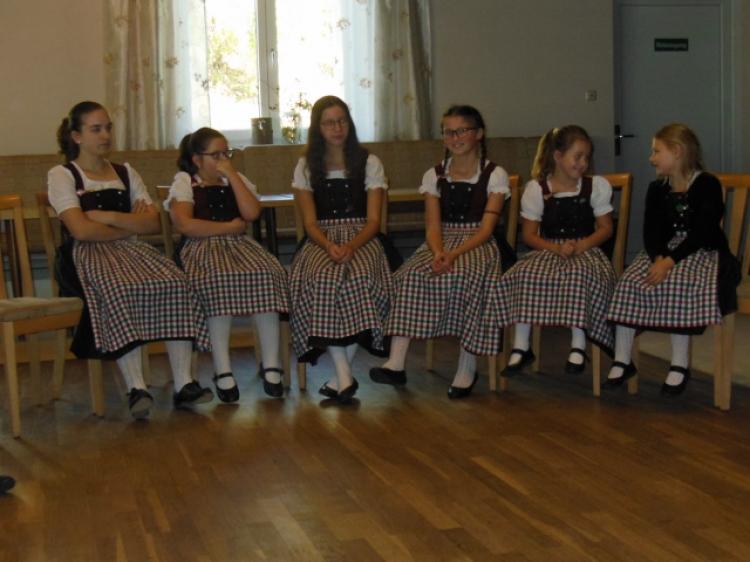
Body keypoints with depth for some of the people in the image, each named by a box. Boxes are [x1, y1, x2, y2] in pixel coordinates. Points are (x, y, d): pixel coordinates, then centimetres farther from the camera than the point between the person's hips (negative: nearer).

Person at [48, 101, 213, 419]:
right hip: (87, 257, -4)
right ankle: (136, 387, -38)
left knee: (175, 284, -27)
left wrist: (109, 217, -6)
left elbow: (153, 224, 7)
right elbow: (81, 230, -9)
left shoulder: (126, 174, 21)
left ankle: (183, 383, -29)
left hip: (131, 250, 5)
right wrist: (130, 224, 0)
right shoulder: (62, 176, 6)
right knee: (119, 293, -38)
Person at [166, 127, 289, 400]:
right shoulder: (184, 182, 8)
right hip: (201, 250, -3)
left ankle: (271, 366, -24)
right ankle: (222, 370, -32)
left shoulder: (237, 180, 20)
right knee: (217, 281, -37)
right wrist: (230, 227, -4)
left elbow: (252, 213, 0)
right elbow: (184, 225, -11)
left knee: (268, 274, -29)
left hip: (240, 245, 4)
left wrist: (232, 175, 0)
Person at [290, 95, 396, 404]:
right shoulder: (306, 167, 11)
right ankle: (345, 376, -37)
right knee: (321, 278, -35)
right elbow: (310, 223, 3)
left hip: (362, 239, 0)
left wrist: (351, 246, -20)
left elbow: (373, 221, 1)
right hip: (321, 240, 1)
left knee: (359, 277, -35)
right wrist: (329, 245, -19)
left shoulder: (369, 163, 9)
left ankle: (340, 375, -28)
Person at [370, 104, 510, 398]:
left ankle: (467, 368, -27)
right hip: (442, 244, 3)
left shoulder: (494, 175, 3)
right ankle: (396, 363, -38)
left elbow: (486, 228, -8)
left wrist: (455, 254, -24)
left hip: (478, 245, -3)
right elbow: (433, 226, 2)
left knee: (464, 274, -37)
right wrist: (438, 253, -21)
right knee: (411, 275, -30)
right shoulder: (434, 176, 13)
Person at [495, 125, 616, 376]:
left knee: (580, 275, -36)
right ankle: (521, 346, -20)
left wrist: (581, 245, -16)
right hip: (548, 250, 1)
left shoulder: (597, 185, 5)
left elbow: (605, 228, 4)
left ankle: (578, 345, -26)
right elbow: (529, 235, 1)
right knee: (523, 275, -29)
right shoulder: (536, 188, 2)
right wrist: (556, 248, -17)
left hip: (585, 250, -1)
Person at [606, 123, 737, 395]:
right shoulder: (657, 189, 11)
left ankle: (680, 365, -25)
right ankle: (622, 361, -15)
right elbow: (651, 230, 0)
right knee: (629, 282, -19)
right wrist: (658, 258, -21)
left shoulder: (708, 185, -8)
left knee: (678, 284, -34)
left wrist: (670, 261, -27)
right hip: (664, 253, 6)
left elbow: (701, 233, -17)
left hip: (702, 252, -5)